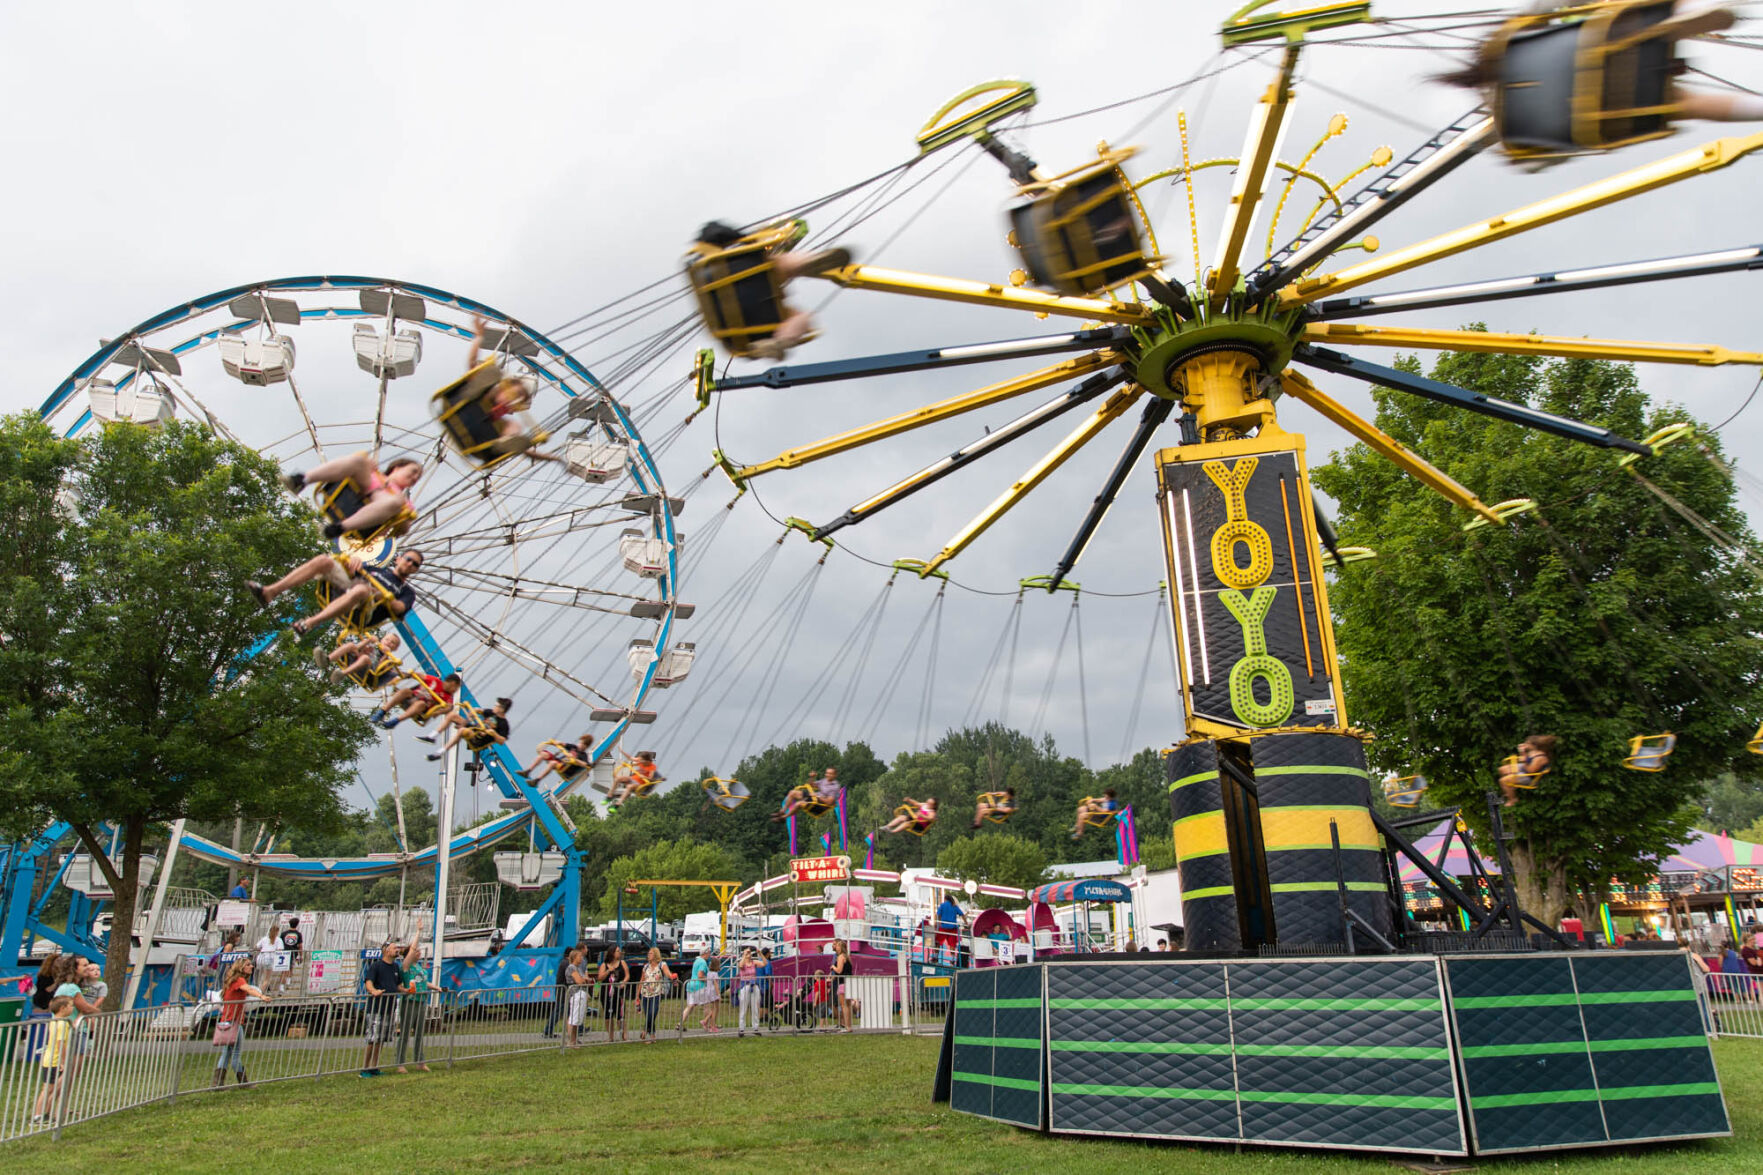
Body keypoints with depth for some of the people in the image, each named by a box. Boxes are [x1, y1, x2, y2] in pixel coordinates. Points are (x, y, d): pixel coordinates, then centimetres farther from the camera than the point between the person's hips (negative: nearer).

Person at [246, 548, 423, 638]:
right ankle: (269, 592, -27)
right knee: (324, 560, -15)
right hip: (344, 590, 5)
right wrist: (354, 560, -1)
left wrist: (382, 596, -19)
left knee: (361, 589, -41)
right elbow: (354, 567, 23)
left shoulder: (407, 591, 19)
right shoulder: (376, 569, 35)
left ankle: (309, 623, -53)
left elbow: (399, 609, -1)